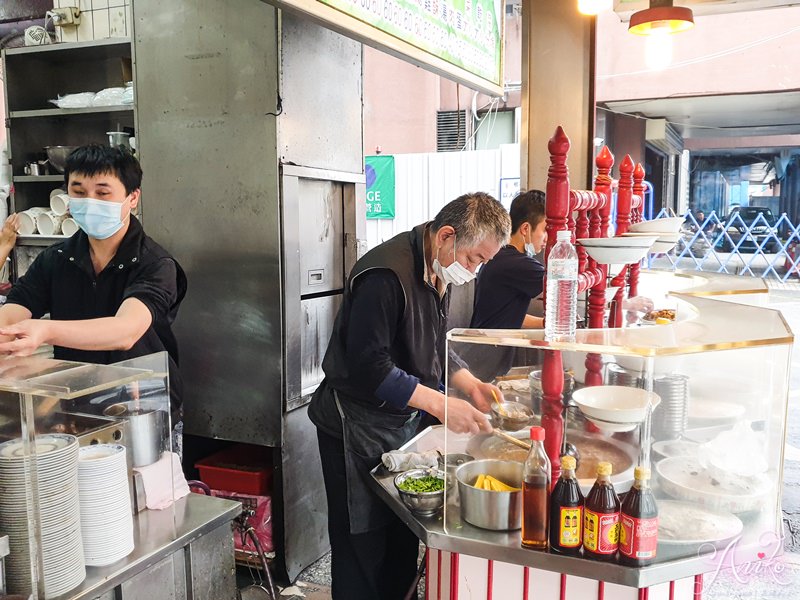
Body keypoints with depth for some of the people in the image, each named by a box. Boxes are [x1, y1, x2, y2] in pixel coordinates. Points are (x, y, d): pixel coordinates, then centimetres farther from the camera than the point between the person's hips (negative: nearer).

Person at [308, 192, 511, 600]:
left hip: (402, 421, 9)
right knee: (363, 548, 4)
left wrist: (469, 385, -1)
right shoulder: (386, 275, -25)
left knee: (403, 538, 16)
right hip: (356, 428, -8)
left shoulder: (438, 272, 5)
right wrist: (441, 404, -28)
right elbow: (368, 366, -27)